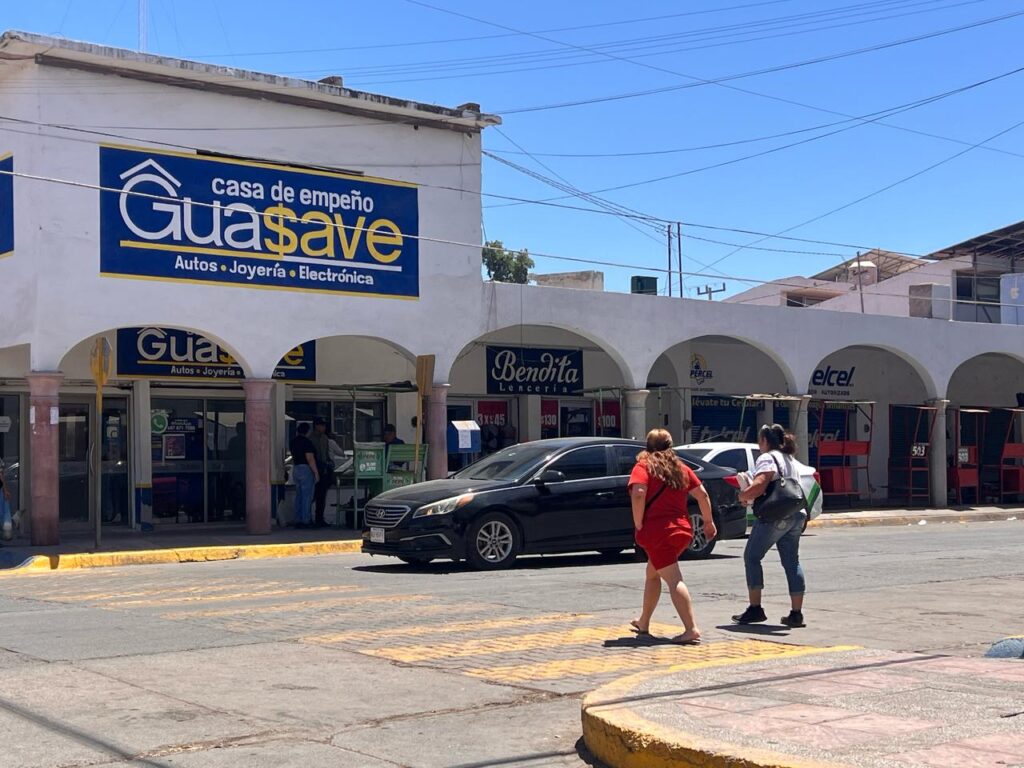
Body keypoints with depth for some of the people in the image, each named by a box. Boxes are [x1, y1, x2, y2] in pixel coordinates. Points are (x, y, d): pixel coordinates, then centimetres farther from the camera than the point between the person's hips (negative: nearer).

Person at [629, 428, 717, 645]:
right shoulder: (681, 468, 13)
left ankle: (692, 629, -24)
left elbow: (638, 494, -19)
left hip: (656, 531, -6)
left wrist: (639, 526, -12)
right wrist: (708, 521, 16)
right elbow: (702, 494, 8)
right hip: (682, 530, 7)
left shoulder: (643, 467, -3)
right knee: (652, 573, 24)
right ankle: (643, 623, 33)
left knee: (674, 580, -13)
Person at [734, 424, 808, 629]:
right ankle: (797, 614, 5)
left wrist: (744, 495, -3)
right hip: (797, 514, 8)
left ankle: (755, 608, -3)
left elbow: (760, 485, -22)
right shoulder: (791, 460, 21)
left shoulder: (767, 458, -7)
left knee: (752, 557, 2)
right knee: (792, 561, 9)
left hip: (775, 516, -8)